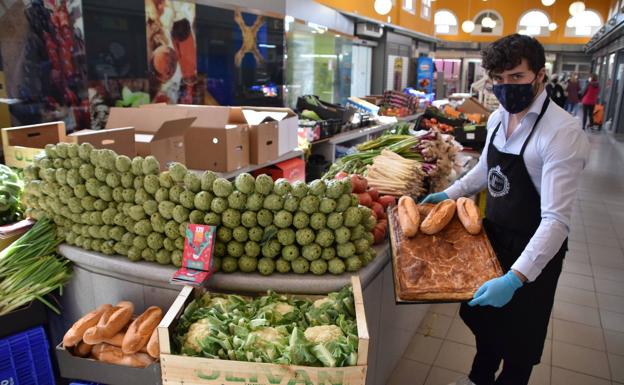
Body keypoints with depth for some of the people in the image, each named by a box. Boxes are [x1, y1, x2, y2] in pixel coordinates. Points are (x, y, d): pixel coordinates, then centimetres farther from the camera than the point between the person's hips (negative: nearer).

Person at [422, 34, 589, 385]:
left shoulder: (563, 132, -26)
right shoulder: (498, 118, -2)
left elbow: (557, 220, -31)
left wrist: (515, 279, -38)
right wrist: (450, 194, 7)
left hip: (533, 251, -7)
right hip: (494, 235, 7)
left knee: (519, 338, 15)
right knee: (484, 318, 26)